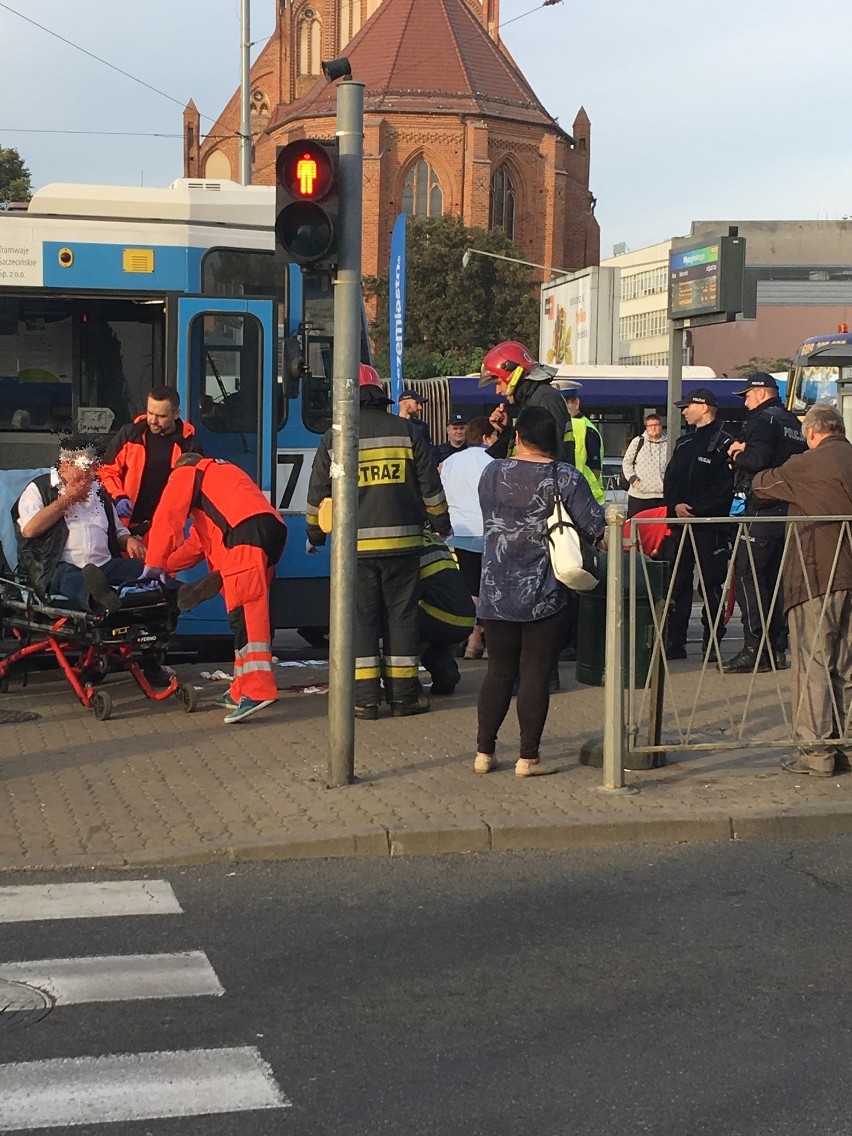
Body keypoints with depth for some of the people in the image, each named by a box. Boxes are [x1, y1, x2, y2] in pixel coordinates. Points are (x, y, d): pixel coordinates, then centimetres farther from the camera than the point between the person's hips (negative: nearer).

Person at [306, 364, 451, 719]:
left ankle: (366, 698, 3)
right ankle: (403, 695, 10)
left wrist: (314, 534, 23)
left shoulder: (333, 439, 2)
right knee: (401, 615, 7)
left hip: (355, 543, 0)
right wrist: (442, 524, 19)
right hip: (401, 540, 0)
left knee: (362, 617, 5)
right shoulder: (407, 431, 2)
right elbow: (430, 485, 5)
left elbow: (318, 494, 8)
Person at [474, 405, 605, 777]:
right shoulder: (566, 478, -9)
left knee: (498, 670, 13)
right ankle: (528, 757, 4)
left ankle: (484, 752, 16)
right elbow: (597, 527, -9)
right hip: (545, 595, -3)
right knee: (535, 674, 2)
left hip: (496, 591, 3)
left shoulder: (492, 473, 2)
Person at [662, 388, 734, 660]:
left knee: (712, 584, 0)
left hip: (710, 526, -7)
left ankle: (712, 644, 6)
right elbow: (669, 480, 16)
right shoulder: (684, 443, 19)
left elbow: (725, 488, -13)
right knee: (676, 583, 6)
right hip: (680, 524, 7)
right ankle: (674, 642, 11)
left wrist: (696, 509, -17)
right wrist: (676, 505, -3)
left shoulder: (724, 444, -5)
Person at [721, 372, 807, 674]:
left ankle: (755, 650, -12)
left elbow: (757, 459, -24)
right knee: (775, 578, 12)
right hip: (789, 509, 9)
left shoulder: (763, 420, -9)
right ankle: (777, 649, 13)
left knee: (746, 575, -7)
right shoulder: (793, 423, 19)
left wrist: (737, 456, -1)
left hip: (763, 510, -9)